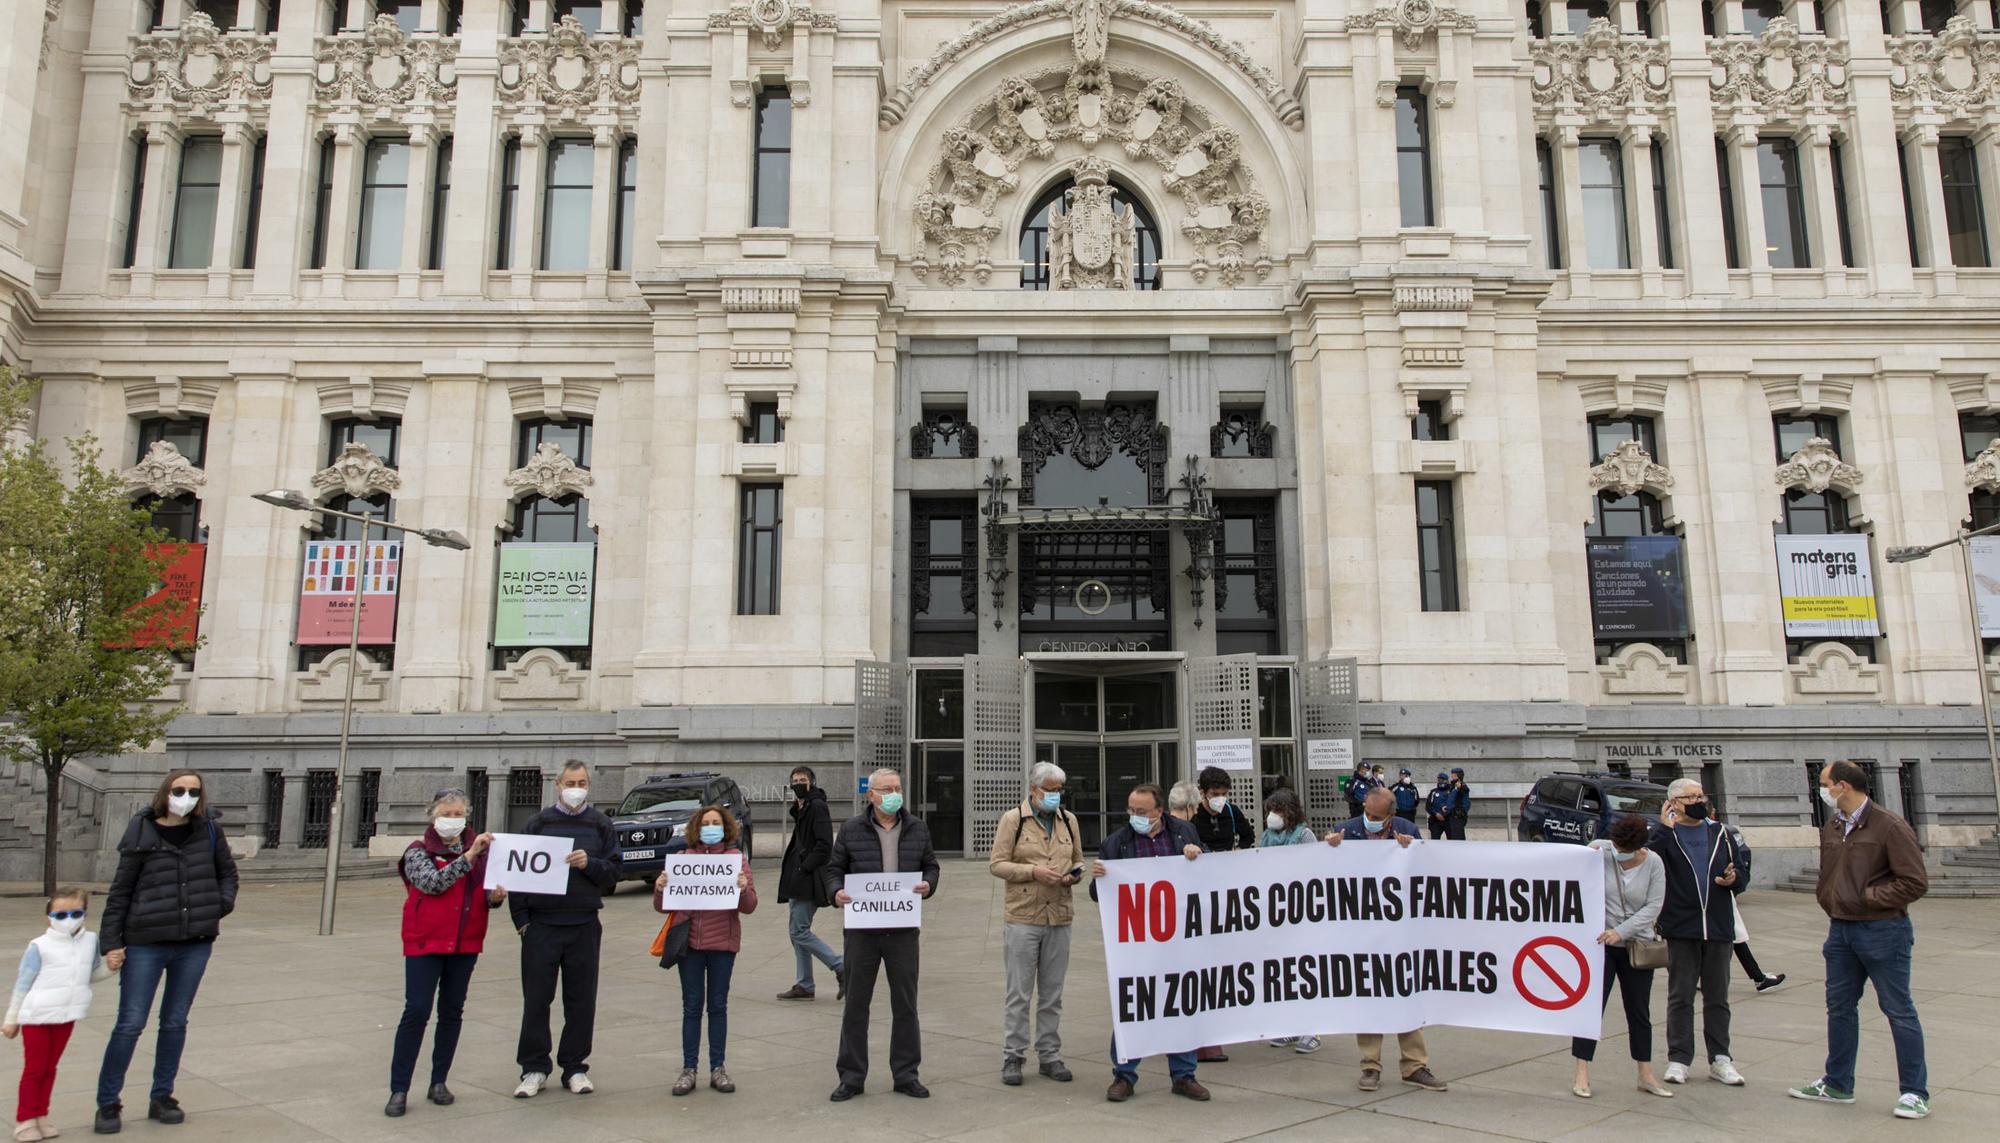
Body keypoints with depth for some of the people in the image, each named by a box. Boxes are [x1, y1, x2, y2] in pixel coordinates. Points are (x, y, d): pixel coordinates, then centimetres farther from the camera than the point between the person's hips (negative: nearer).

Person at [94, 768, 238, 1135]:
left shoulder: (208, 831, 3)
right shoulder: (142, 835, -5)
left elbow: (227, 872, 15)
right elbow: (120, 891, -1)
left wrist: (221, 906, -2)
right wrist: (111, 942, -5)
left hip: (196, 943, 3)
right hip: (146, 943, -3)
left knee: (175, 1022, 12)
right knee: (130, 1024, 0)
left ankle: (162, 1098, 23)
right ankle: (107, 1103, 14)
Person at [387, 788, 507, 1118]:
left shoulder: (479, 850, 6)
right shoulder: (419, 852, -3)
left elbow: (485, 892, 11)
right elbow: (434, 883, -21)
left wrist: (495, 896, -12)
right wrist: (468, 856, -28)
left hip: (465, 944, 4)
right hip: (425, 942, -3)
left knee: (452, 1012, 10)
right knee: (416, 1011, -7)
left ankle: (439, 1082, 22)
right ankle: (399, 1089, 1)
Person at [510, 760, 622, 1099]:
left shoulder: (601, 825, 7)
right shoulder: (538, 823, 6)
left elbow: (613, 873, 4)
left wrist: (589, 864, -16)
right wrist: (521, 919, -2)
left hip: (584, 926, 1)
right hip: (541, 924, 0)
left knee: (581, 1001, 6)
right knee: (536, 998, 3)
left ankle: (575, 1068, 18)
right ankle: (534, 1069, 15)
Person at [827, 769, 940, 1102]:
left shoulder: (917, 829, 7)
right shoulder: (851, 830, 0)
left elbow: (930, 865, 14)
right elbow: (835, 868, 4)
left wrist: (929, 884, -7)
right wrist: (836, 892, -14)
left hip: (903, 929, 2)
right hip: (862, 929, -2)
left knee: (905, 1004, 9)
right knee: (856, 1004, 6)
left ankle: (906, 1074, 21)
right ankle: (851, 1077, 17)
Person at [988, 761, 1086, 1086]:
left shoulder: (1068, 820, 11)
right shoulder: (1013, 818, -3)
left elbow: (1078, 860, 19)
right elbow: (996, 863, -6)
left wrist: (1074, 874, -3)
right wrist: (1033, 871, -17)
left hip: (1059, 917, 4)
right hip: (1023, 917, -4)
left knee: (1052, 993, 11)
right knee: (1020, 992, 1)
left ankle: (1050, 1055, 21)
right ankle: (1013, 1056, 11)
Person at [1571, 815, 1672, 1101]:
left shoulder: (1653, 863, -5)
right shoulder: (1599, 850, -10)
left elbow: (1653, 906, -8)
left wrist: (1621, 931, -17)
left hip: (1637, 945, 2)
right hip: (1599, 943, -2)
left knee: (1640, 1012, 12)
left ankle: (1646, 1075, 25)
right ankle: (1582, 1075, 0)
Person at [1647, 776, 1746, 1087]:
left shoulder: (1719, 833, 10)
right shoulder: (1664, 833, -3)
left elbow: (1741, 872, 15)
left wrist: (1733, 879, -7)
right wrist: (1663, 829, -24)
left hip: (1718, 927, 4)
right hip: (1681, 928, -4)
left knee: (1717, 997, 11)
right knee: (1680, 997, 3)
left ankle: (1720, 1060, 19)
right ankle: (1678, 1059, 9)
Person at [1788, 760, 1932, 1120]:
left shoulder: (1889, 827, -14)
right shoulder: (1831, 828, 10)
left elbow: (1915, 883, -16)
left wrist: (1869, 898, -14)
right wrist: (1831, 904, 11)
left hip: (1882, 931, -8)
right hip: (1841, 929, 8)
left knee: (1898, 1009, 1)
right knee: (1839, 1007, 13)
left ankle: (1915, 1092, 12)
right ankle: (1837, 1085, 24)